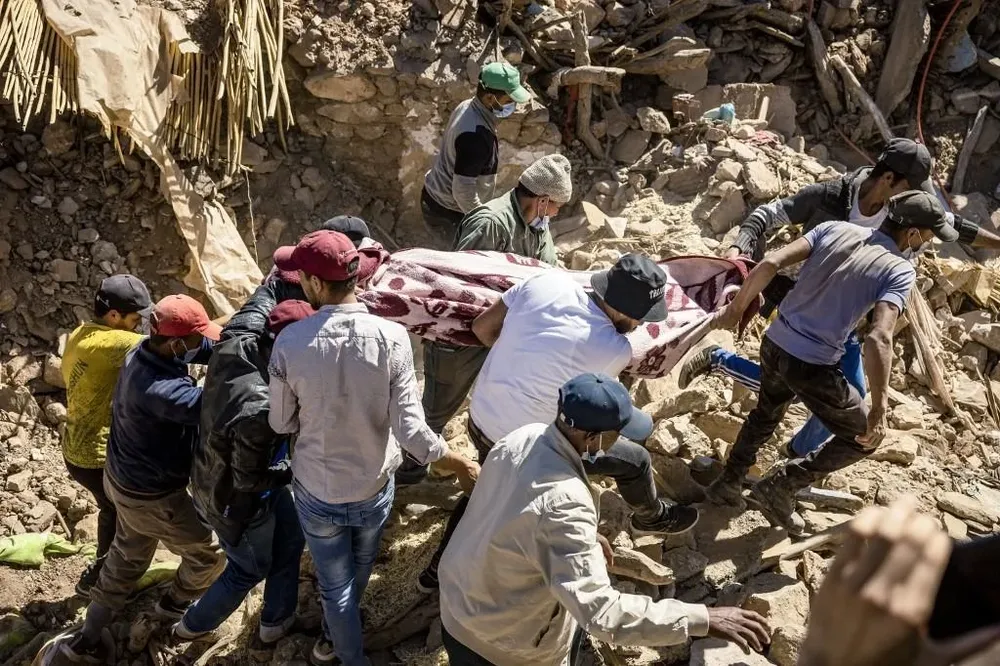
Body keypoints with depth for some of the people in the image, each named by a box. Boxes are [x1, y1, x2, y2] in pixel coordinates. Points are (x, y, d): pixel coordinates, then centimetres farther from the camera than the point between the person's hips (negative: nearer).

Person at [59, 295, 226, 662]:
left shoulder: (143, 351, -11)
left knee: (127, 558, 29)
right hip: (152, 497, -8)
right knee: (209, 552, 17)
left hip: (124, 477, 9)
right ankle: (174, 604, 44)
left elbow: (209, 346, -5)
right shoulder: (158, 390, -40)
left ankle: (88, 637, 44)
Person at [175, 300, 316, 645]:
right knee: (249, 570, 22)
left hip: (217, 474, 8)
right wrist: (296, 471, -17)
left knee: (289, 540, 26)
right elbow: (249, 479, -31)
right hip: (234, 500, -8)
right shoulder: (259, 408, -45)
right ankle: (192, 625, 50)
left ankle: (276, 622, 49)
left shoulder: (236, 346, -22)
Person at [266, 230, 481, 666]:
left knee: (335, 584, 20)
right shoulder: (392, 337, -23)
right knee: (358, 571, 31)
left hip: (317, 491, -2)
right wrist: (460, 466, -6)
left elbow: (281, 425, -9)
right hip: (374, 488, 2)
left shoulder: (290, 343, -22)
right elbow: (410, 429, -22)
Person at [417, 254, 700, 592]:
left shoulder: (547, 281, -13)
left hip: (479, 419, 6)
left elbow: (482, 327, -2)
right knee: (637, 459, 15)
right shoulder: (613, 349, -24)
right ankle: (652, 518, 46)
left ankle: (439, 569, 49)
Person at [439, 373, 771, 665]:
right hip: (497, 637, -7)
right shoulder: (563, 503, -39)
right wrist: (703, 620, -37)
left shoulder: (525, 435, -13)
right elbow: (600, 612, -40)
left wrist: (583, 537, 10)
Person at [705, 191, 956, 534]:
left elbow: (770, 264, -7)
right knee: (862, 439, 16)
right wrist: (879, 409, -24)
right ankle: (780, 486, 13)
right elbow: (878, 339, -26)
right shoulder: (900, 271, -12)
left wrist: (735, 309, 4)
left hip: (774, 344, 6)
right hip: (812, 367, -6)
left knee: (765, 413, 34)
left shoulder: (834, 229, 1)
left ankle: (728, 484, 43)